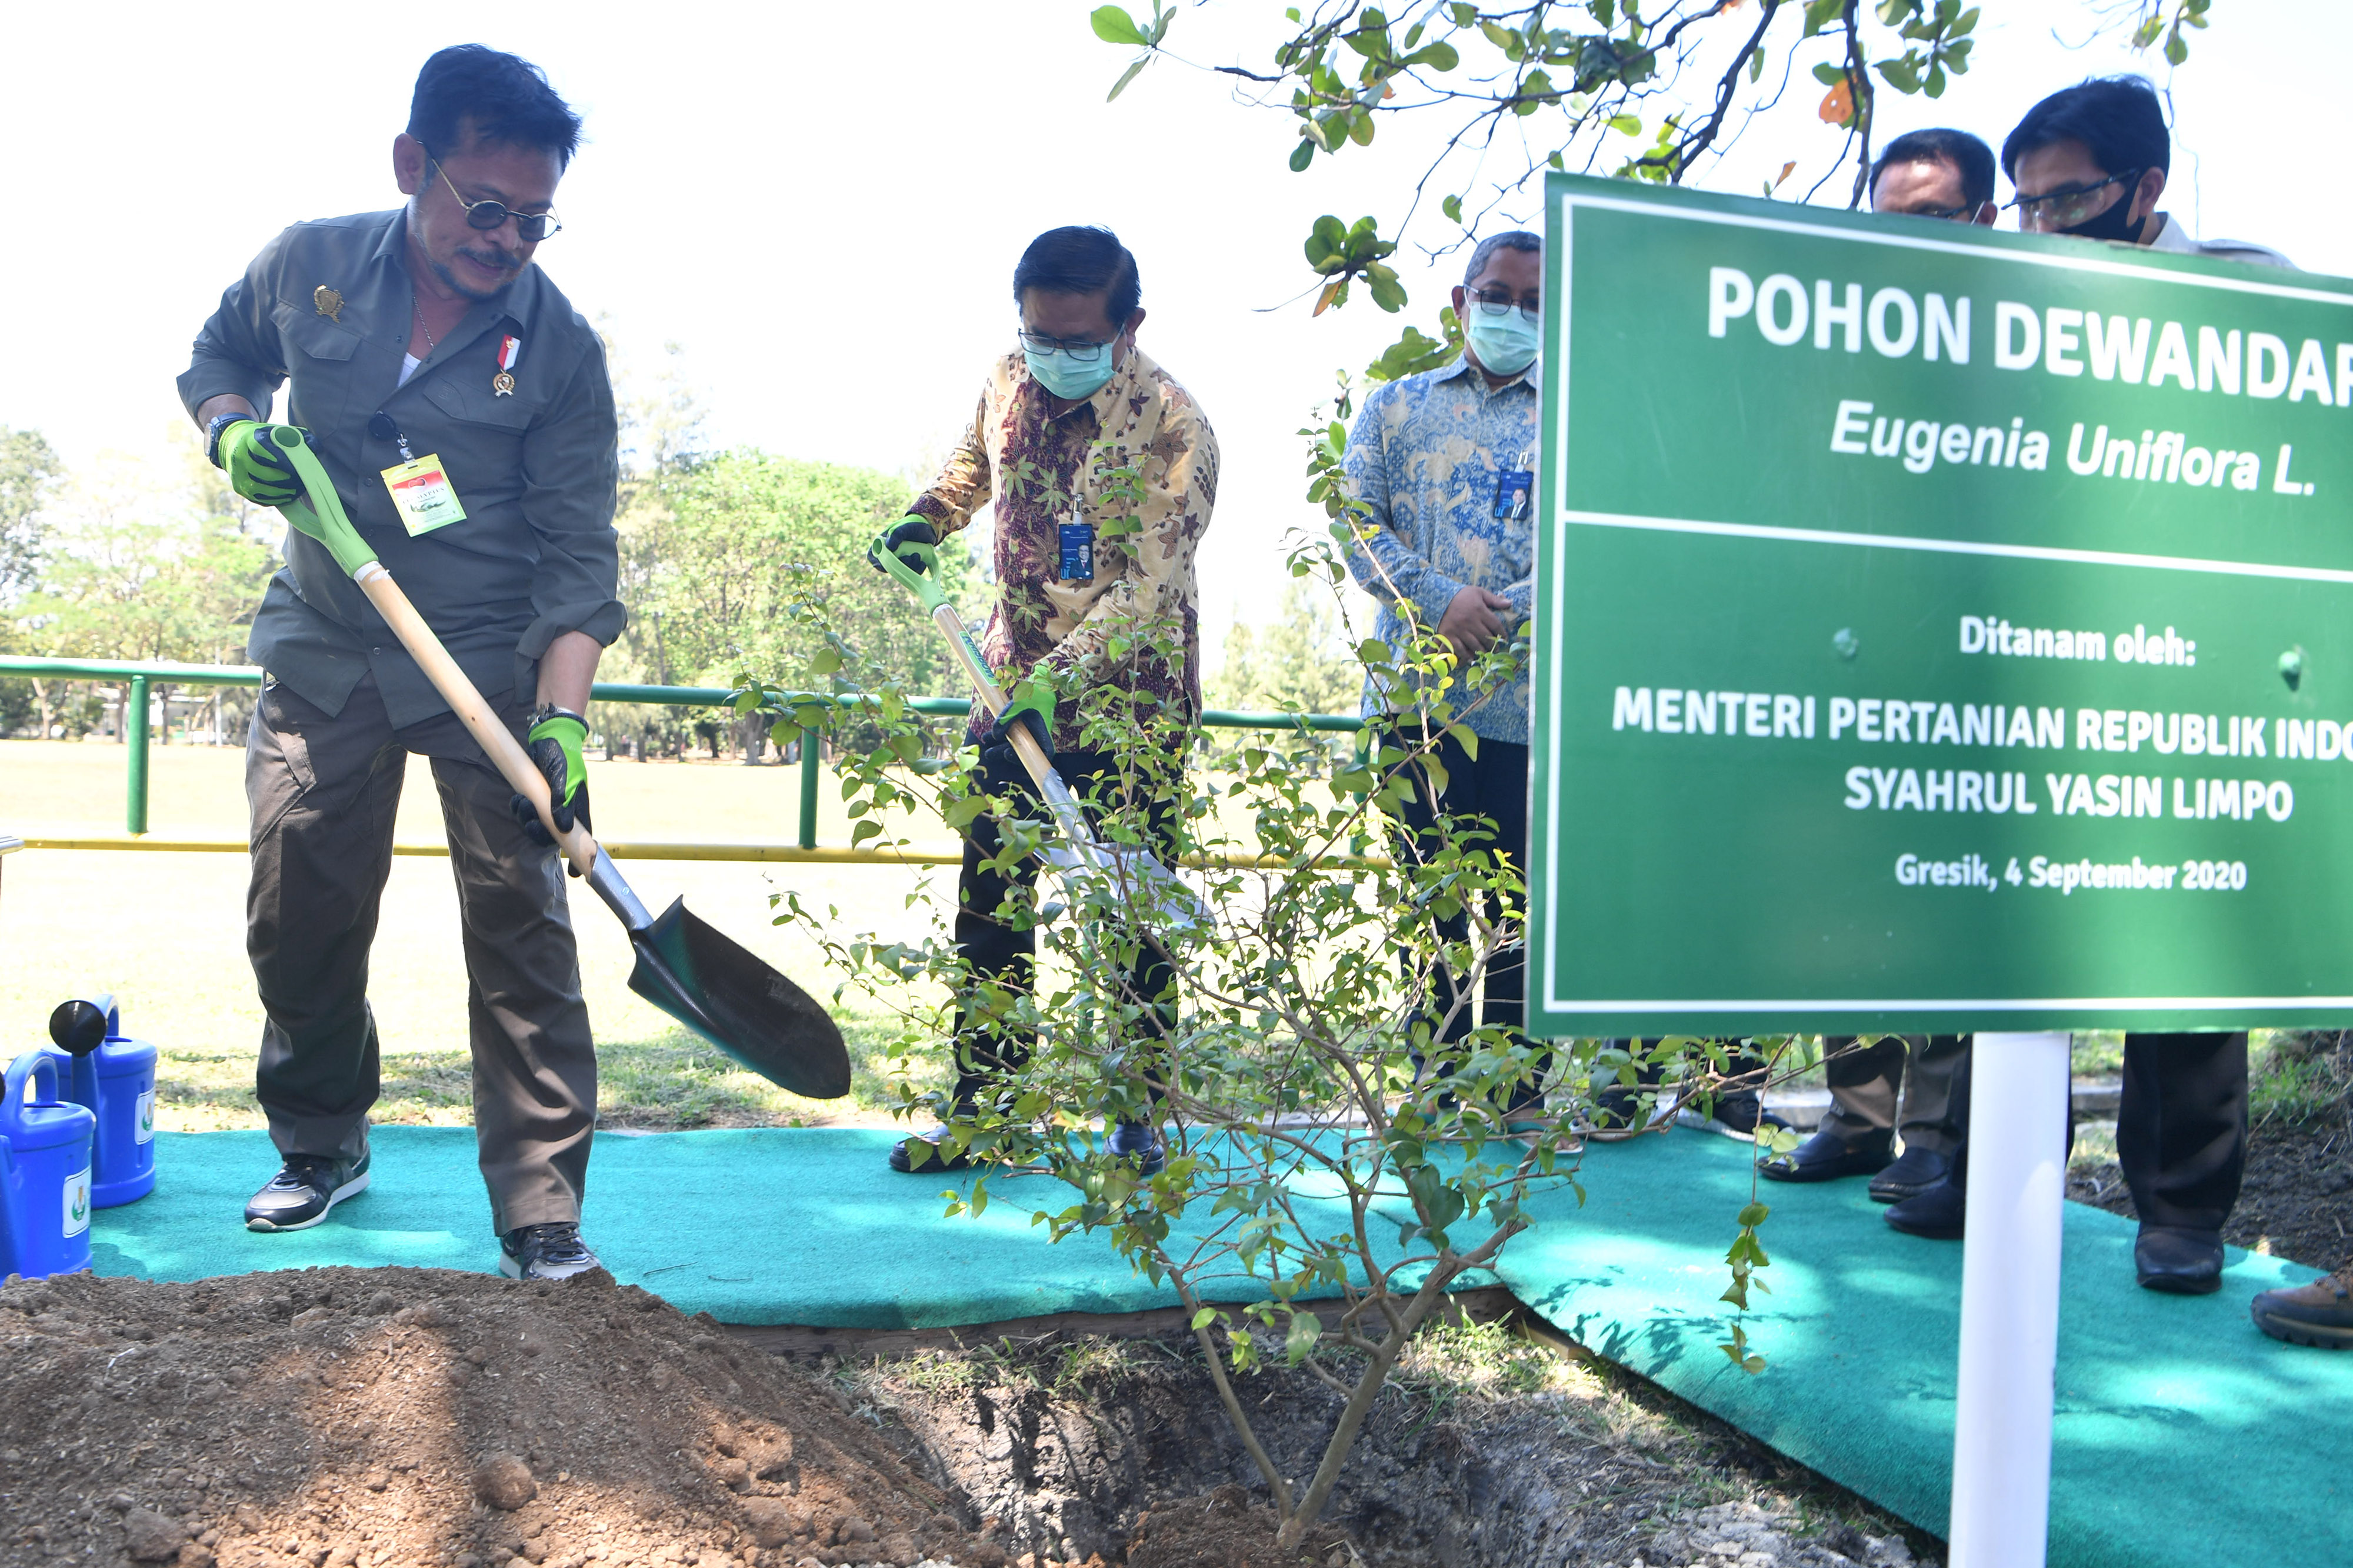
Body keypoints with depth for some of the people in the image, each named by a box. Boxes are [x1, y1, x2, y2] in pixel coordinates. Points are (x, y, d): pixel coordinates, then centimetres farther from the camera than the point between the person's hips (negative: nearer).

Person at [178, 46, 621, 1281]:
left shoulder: (560, 350, -11)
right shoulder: (307, 265, -3)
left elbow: (577, 559, -14)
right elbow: (219, 358, 17)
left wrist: (560, 721, -25)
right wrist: (231, 430, -7)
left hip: (492, 664, -3)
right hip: (322, 646, 3)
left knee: (521, 924, -8)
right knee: (297, 908, 9)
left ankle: (542, 1216, -1)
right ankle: (321, 1144, 33)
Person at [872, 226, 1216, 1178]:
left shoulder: (1173, 427, -16)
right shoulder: (1008, 381, 3)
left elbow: (1147, 585, -23)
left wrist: (1062, 673, -35)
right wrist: (927, 518, 3)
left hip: (1131, 710, -5)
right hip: (1010, 693, 5)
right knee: (987, 905, 6)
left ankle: (1140, 1123, 15)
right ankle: (982, 1111, 18)